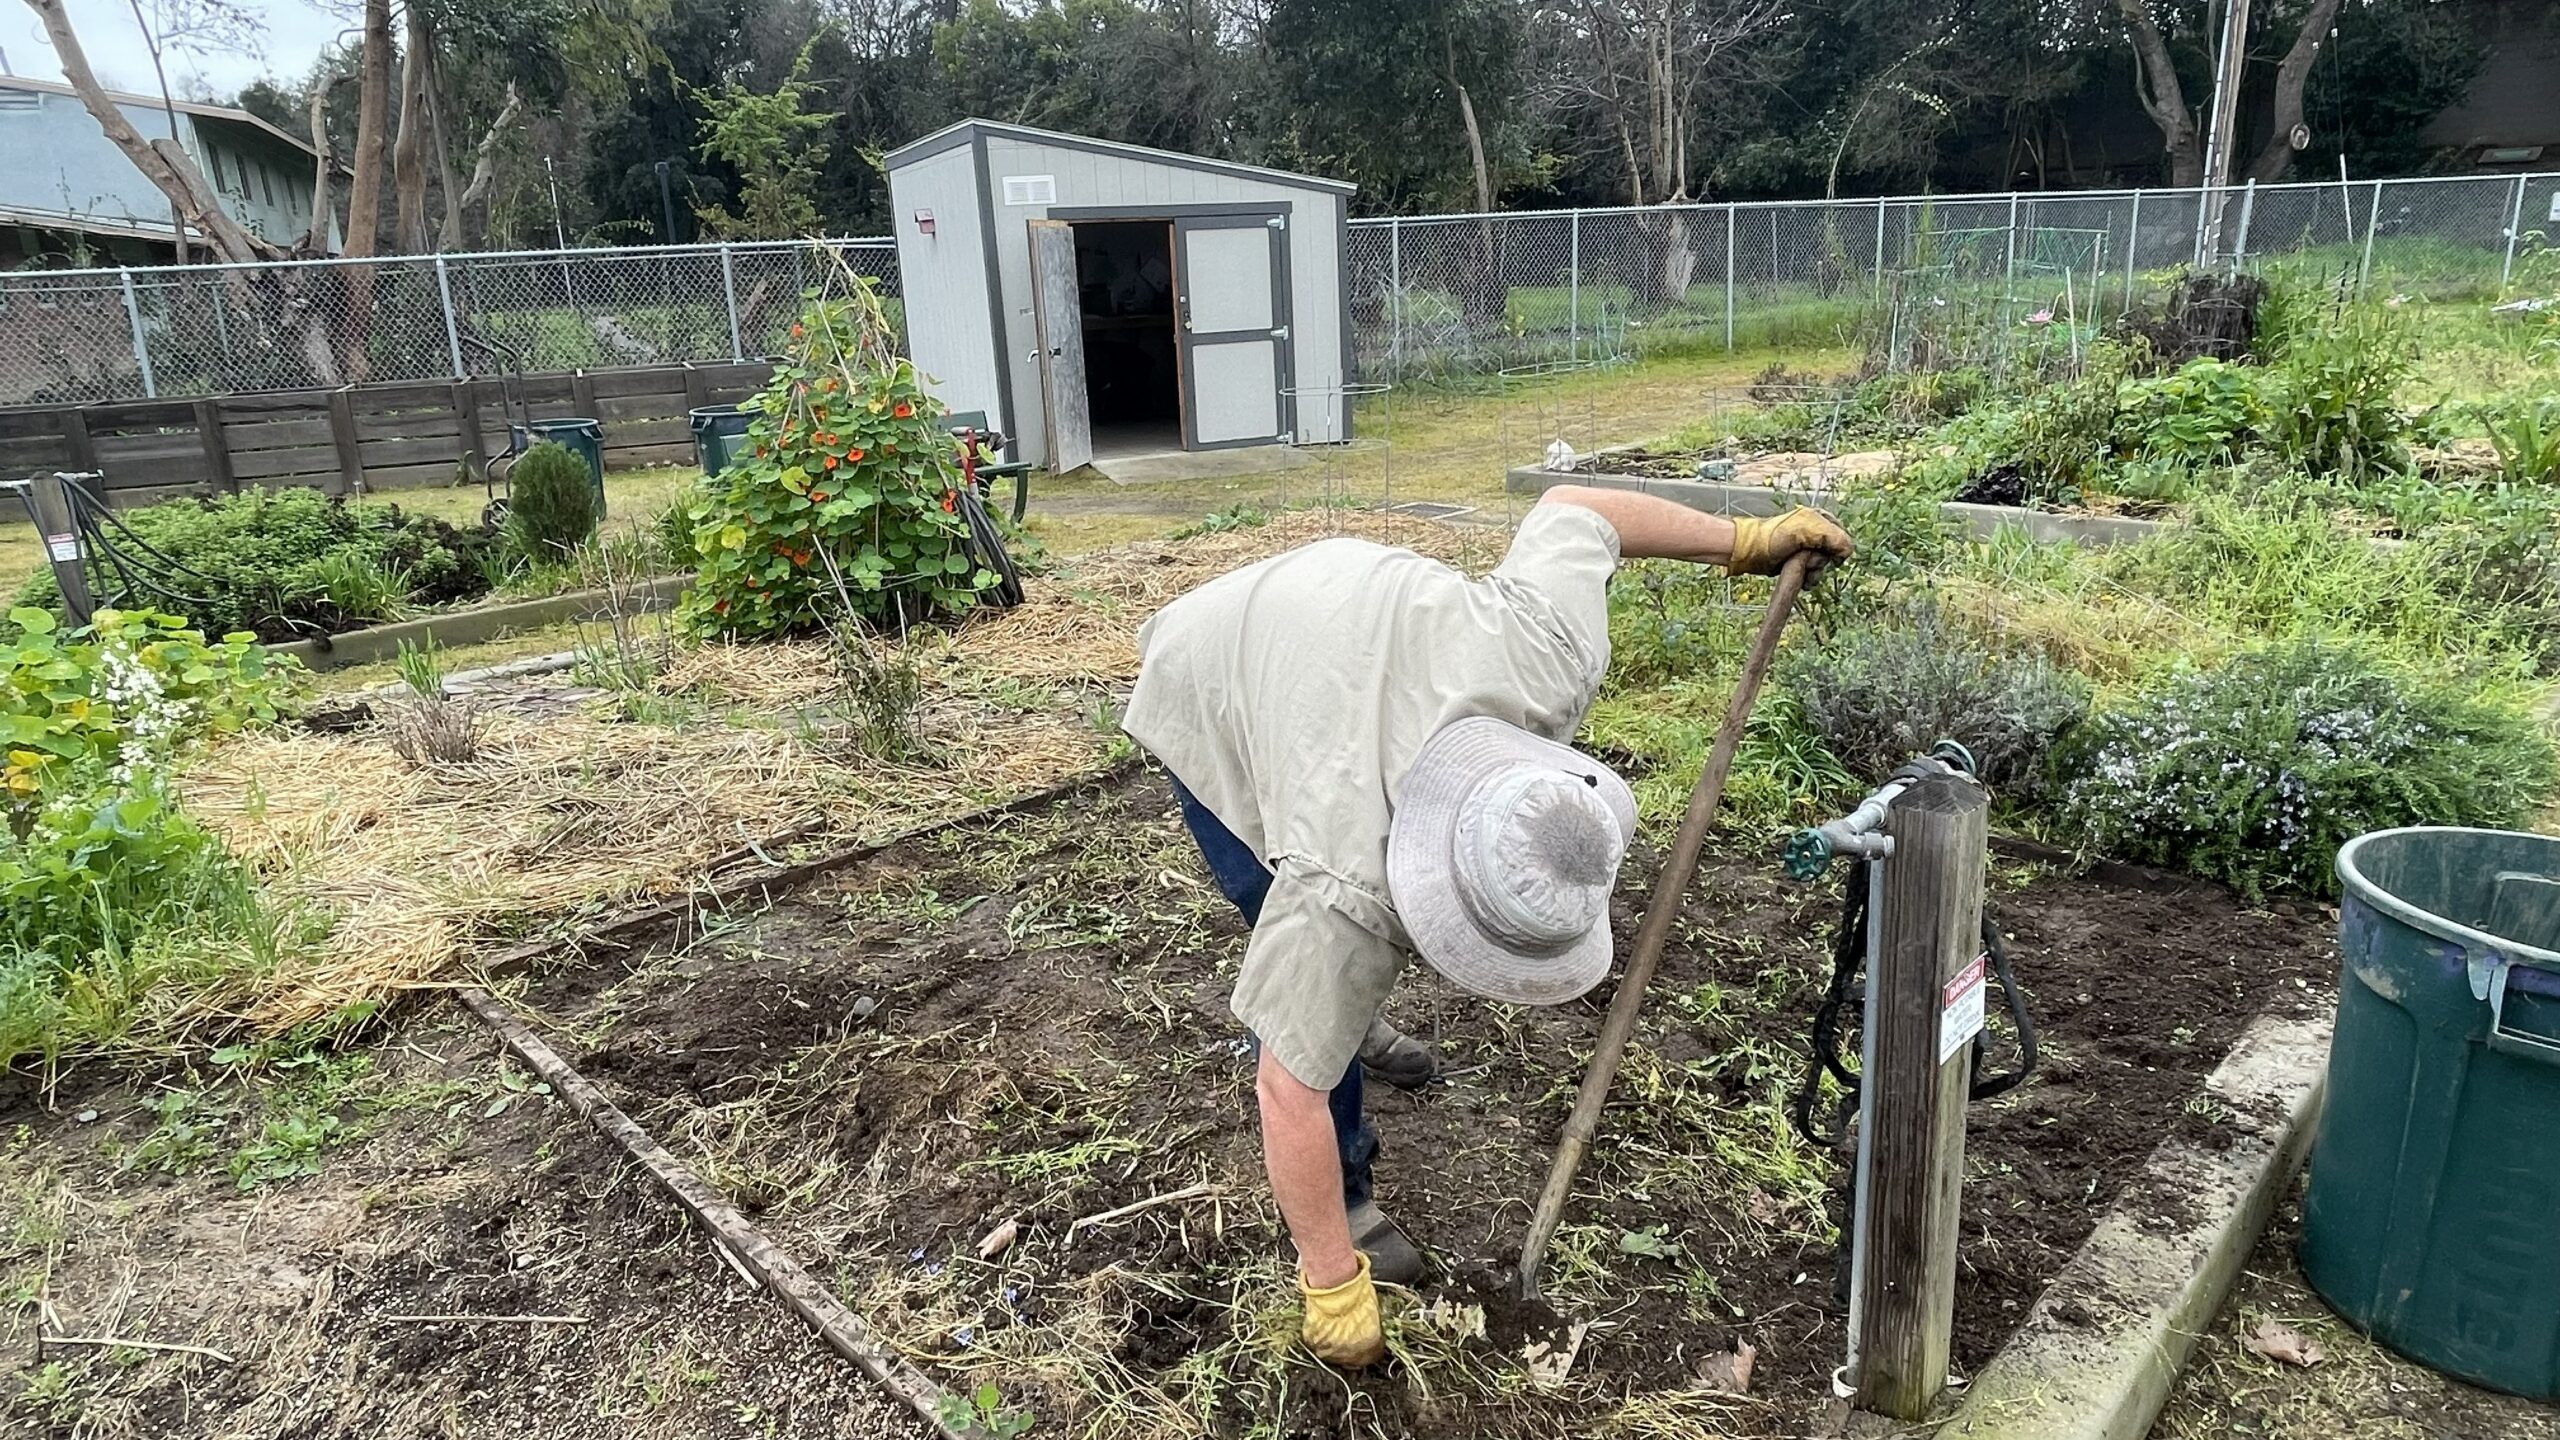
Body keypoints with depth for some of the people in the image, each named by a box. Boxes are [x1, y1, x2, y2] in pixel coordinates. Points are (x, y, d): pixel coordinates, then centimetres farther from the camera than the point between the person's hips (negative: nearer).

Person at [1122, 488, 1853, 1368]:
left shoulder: (1554, 651, -31)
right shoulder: (1343, 881, -40)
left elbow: (1570, 512, -13)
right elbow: (1289, 1089, -30)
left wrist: (1744, 540, -3)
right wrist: (1334, 1286, -23)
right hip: (1213, 695, -5)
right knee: (1312, 975, -10)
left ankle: (1347, 1018, 47)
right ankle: (1343, 1200, 10)